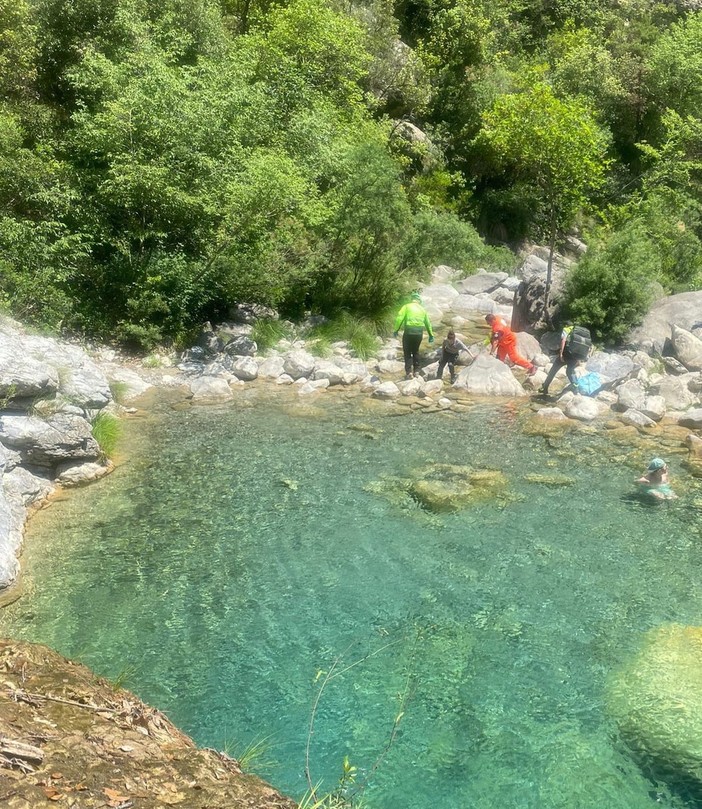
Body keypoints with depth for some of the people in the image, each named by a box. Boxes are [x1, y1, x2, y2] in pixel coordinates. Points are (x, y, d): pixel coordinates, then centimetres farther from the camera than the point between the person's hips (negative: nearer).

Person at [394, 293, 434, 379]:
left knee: (407, 352, 6)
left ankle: (409, 372, -3)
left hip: (409, 331, -4)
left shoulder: (407, 306, 2)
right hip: (419, 332, 4)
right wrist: (431, 335, 29)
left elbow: (399, 318, -10)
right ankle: (416, 370, 21)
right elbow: (427, 323, 21)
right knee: (415, 351, 21)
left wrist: (396, 330, -5)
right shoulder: (422, 309, 15)